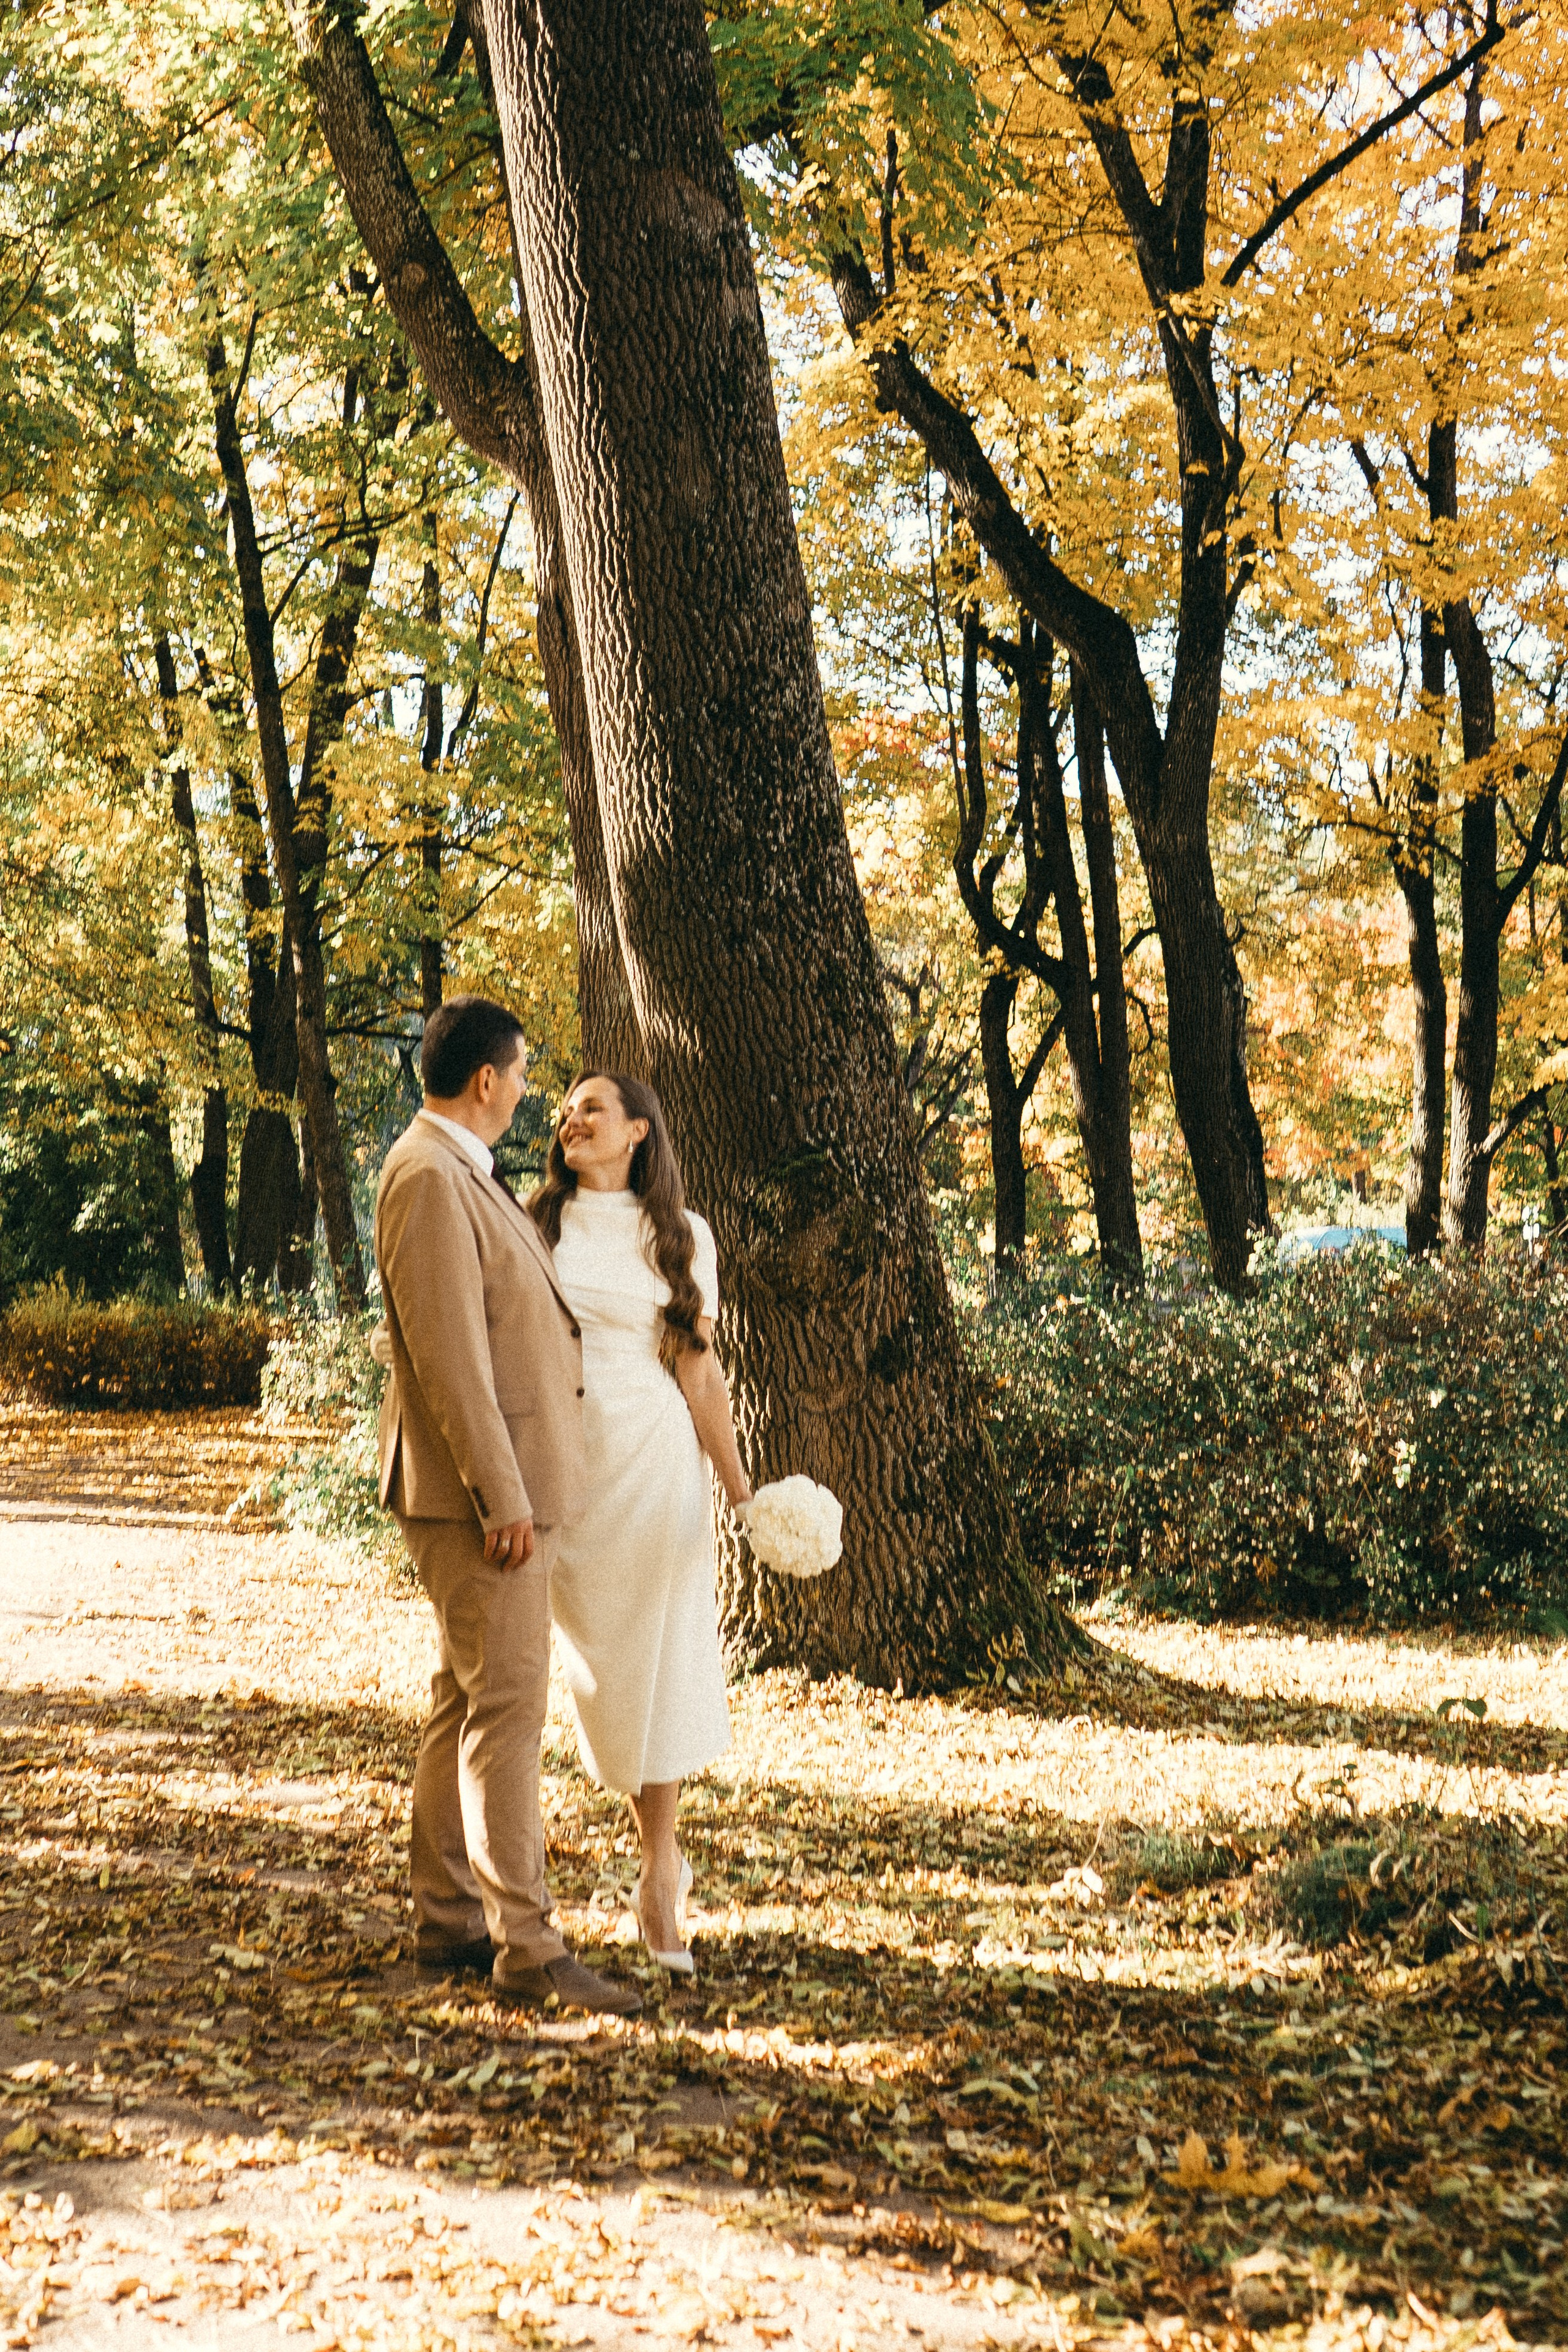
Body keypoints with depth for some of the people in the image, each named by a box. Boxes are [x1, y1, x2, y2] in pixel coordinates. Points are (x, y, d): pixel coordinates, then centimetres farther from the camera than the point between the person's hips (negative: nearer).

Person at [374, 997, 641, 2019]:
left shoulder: (465, 1173, 16)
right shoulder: (429, 1178, -17)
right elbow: (447, 1353, -22)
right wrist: (502, 1496, -22)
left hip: (512, 1480, 11)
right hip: (480, 1487, -11)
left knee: (467, 1703, 13)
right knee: (507, 1704, -9)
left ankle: (448, 1919, 21)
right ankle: (526, 1942, -5)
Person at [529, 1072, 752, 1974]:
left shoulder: (680, 1236, 4)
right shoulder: (540, 1223, 7)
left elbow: (698, 1369, 5)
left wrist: (739, 1485, 0)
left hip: (652, 1458, -1)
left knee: (660, 1662, -4)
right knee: (602, 1669, 6)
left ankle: (658, 1884, 8)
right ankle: (665, 1857, 23)